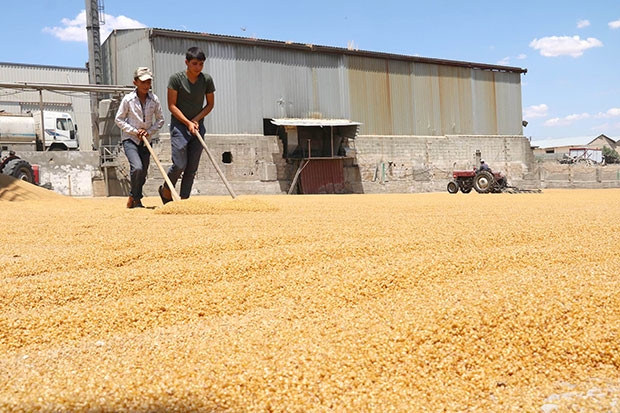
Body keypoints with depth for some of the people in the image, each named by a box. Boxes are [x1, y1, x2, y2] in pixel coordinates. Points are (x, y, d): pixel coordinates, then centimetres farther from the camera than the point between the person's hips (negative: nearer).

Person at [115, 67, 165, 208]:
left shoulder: (154, 99, -1)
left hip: (145, 141, 4)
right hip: (129, 139, -4)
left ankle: (133, 199, 28)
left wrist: (149, 131, -8)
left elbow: (160, 119, 7)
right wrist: (135, 131, -13)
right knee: (137, 168, -24)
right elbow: (118, 119, -3)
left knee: (143, 174, 7)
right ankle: (136, 199, -5)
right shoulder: (128, 99, -8)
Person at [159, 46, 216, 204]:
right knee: (180, 164, -10)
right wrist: (188, 123, -15)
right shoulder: (176, 78, -9)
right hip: (179, 124, -4)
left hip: (198, 126, 4)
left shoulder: (207, 80, 0)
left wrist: (196, 120, -5)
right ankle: (165, 190, 15)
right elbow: (172, 105, -8)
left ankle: (183, 200, 8)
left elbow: (210, 104, 8)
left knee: (192, 168, 1)